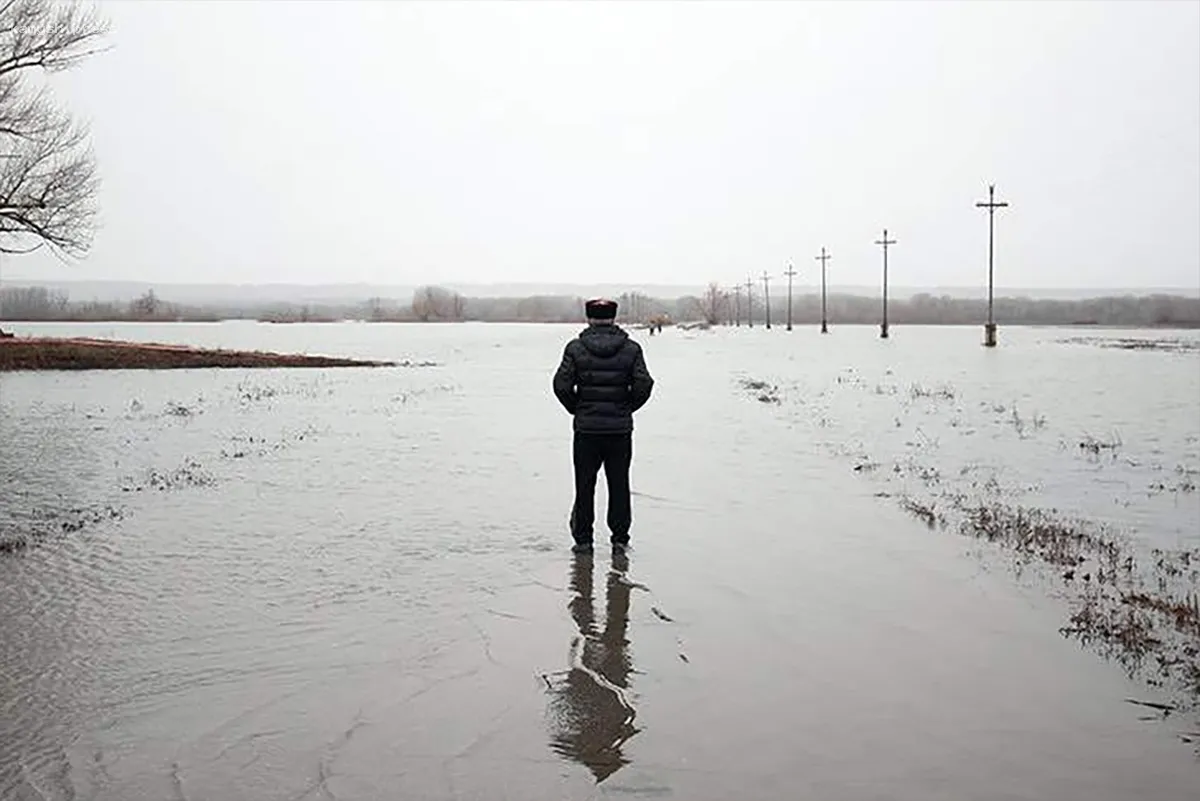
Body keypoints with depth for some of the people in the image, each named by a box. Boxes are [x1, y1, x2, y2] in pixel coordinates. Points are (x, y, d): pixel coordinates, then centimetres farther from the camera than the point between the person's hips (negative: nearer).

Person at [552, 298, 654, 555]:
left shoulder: (576, 348, -3)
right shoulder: (631, 349, 0)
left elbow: (562, 384, -8)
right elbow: (644, 385, -5)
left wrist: (576, 409, 7)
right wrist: (627, 408, 9)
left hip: (586, 428, -1)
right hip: (621, 428, 1)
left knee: (584, 486, 8)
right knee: (619, 485, 9)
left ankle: (583, 539, 12)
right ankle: (619, 539, 12)